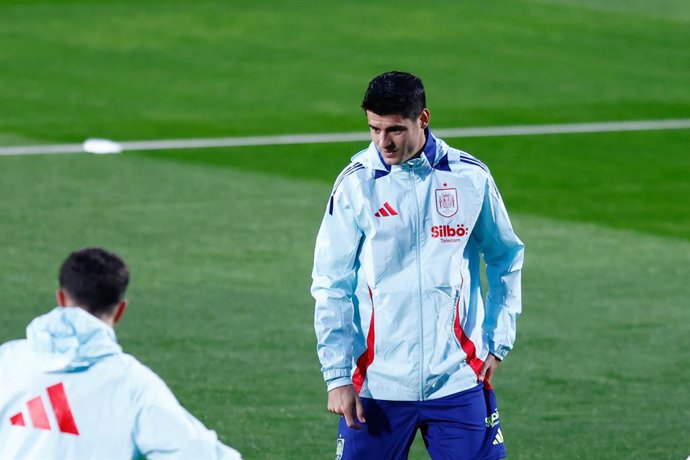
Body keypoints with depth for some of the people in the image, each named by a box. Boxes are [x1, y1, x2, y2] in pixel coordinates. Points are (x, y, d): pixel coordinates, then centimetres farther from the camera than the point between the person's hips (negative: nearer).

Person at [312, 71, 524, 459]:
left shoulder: (471, 177, 0)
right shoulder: (357, 184, -3)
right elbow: (331, 286, -1)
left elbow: (506, 259, 15)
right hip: (376, 385, -1)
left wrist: (499, 341, 8)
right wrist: (337, 375, -6)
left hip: (458, 381, 1)